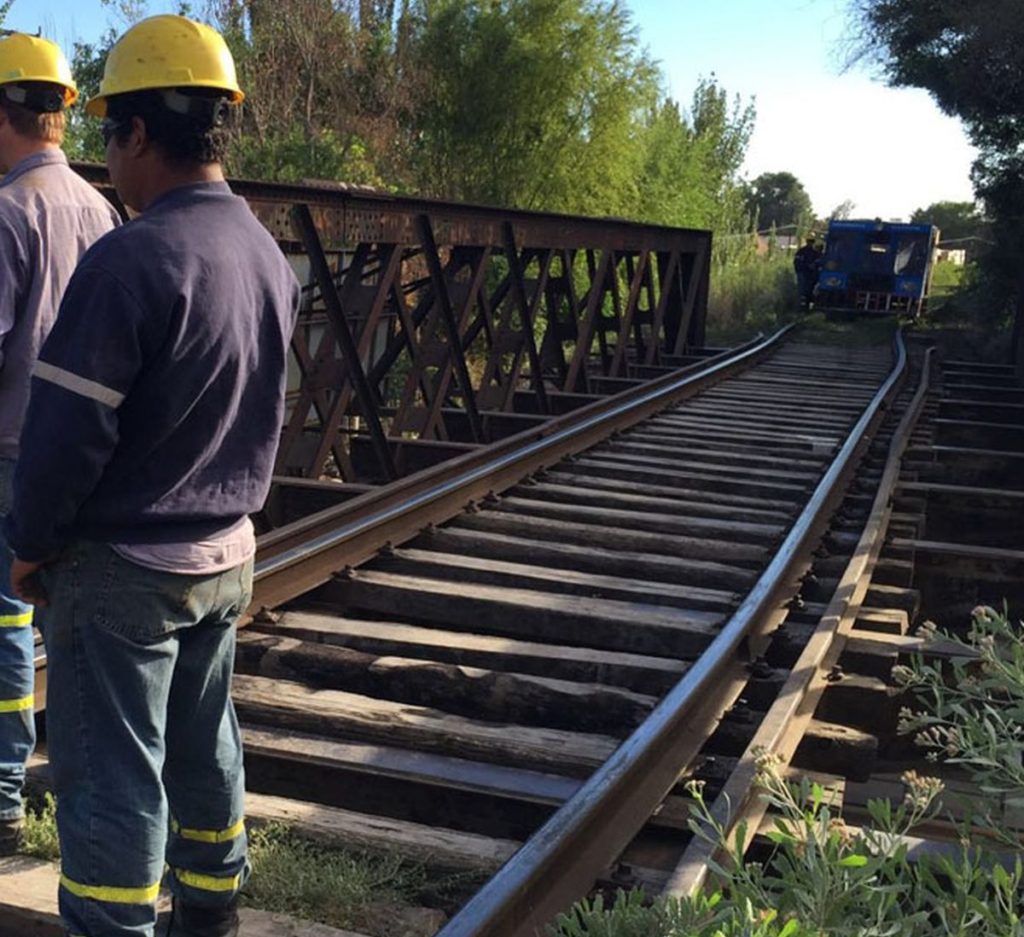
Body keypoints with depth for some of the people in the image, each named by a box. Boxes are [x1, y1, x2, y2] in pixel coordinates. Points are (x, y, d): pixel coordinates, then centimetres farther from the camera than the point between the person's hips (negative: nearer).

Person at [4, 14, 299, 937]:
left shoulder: (129, 261, -22)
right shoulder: (269, 255, 2)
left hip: (120, 569, -8)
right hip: (228, 557, 8)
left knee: (111, 775, 5)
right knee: (204, 749, 22)